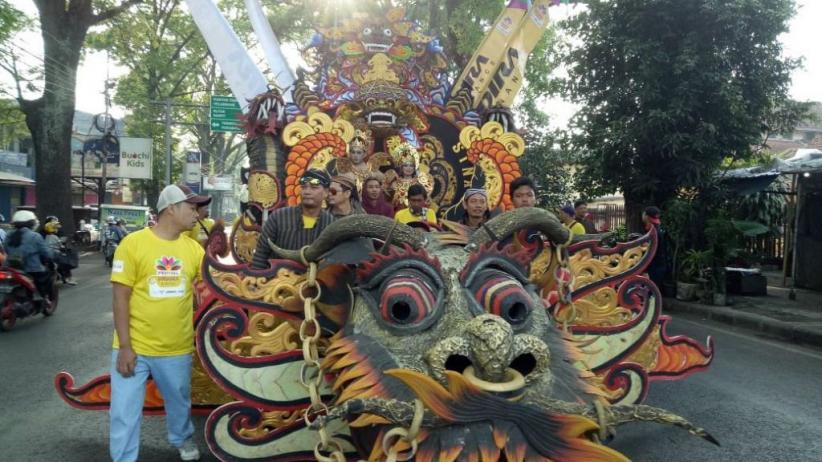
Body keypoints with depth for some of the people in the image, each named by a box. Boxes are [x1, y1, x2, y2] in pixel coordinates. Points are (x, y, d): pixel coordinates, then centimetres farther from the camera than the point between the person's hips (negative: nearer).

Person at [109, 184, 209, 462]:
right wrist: (124, 346, -13)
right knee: (124, 413, 3)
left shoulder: (193, 248, 2)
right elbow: (120, 297, -10)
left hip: (177, 348, 4)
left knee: (179, 402, 22)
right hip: (135, 347, -4)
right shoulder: (133, 243, -10)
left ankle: (182, 439, 49)